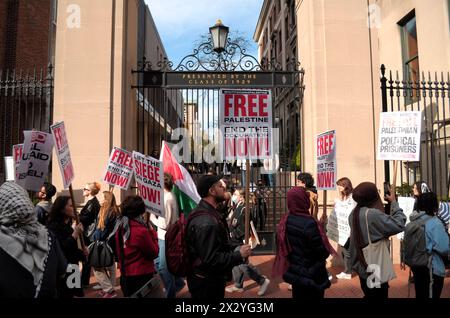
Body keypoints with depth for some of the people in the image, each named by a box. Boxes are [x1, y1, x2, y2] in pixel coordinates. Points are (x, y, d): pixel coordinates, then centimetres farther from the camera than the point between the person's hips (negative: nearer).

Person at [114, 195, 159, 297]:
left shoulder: (120, 228, -1)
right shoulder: (141, 231, -22)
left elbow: (118, 252, 11)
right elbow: (154, 253, -12)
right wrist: (153, 233, -4)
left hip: (125, 276, 7)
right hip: (142, 276, -7)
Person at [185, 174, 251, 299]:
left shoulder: (204, 211, 6)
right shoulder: (206, 222, -30)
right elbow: (211, 259, -30)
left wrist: (235, 248, 2)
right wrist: (239, 255, -20)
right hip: (207, 283, -10)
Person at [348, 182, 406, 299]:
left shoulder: (354, 213, 1)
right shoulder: (372, 214, -26)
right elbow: (399, 225, -25)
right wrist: (394, 202, -13)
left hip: (362, 266, 8)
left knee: (369, 294, 24)